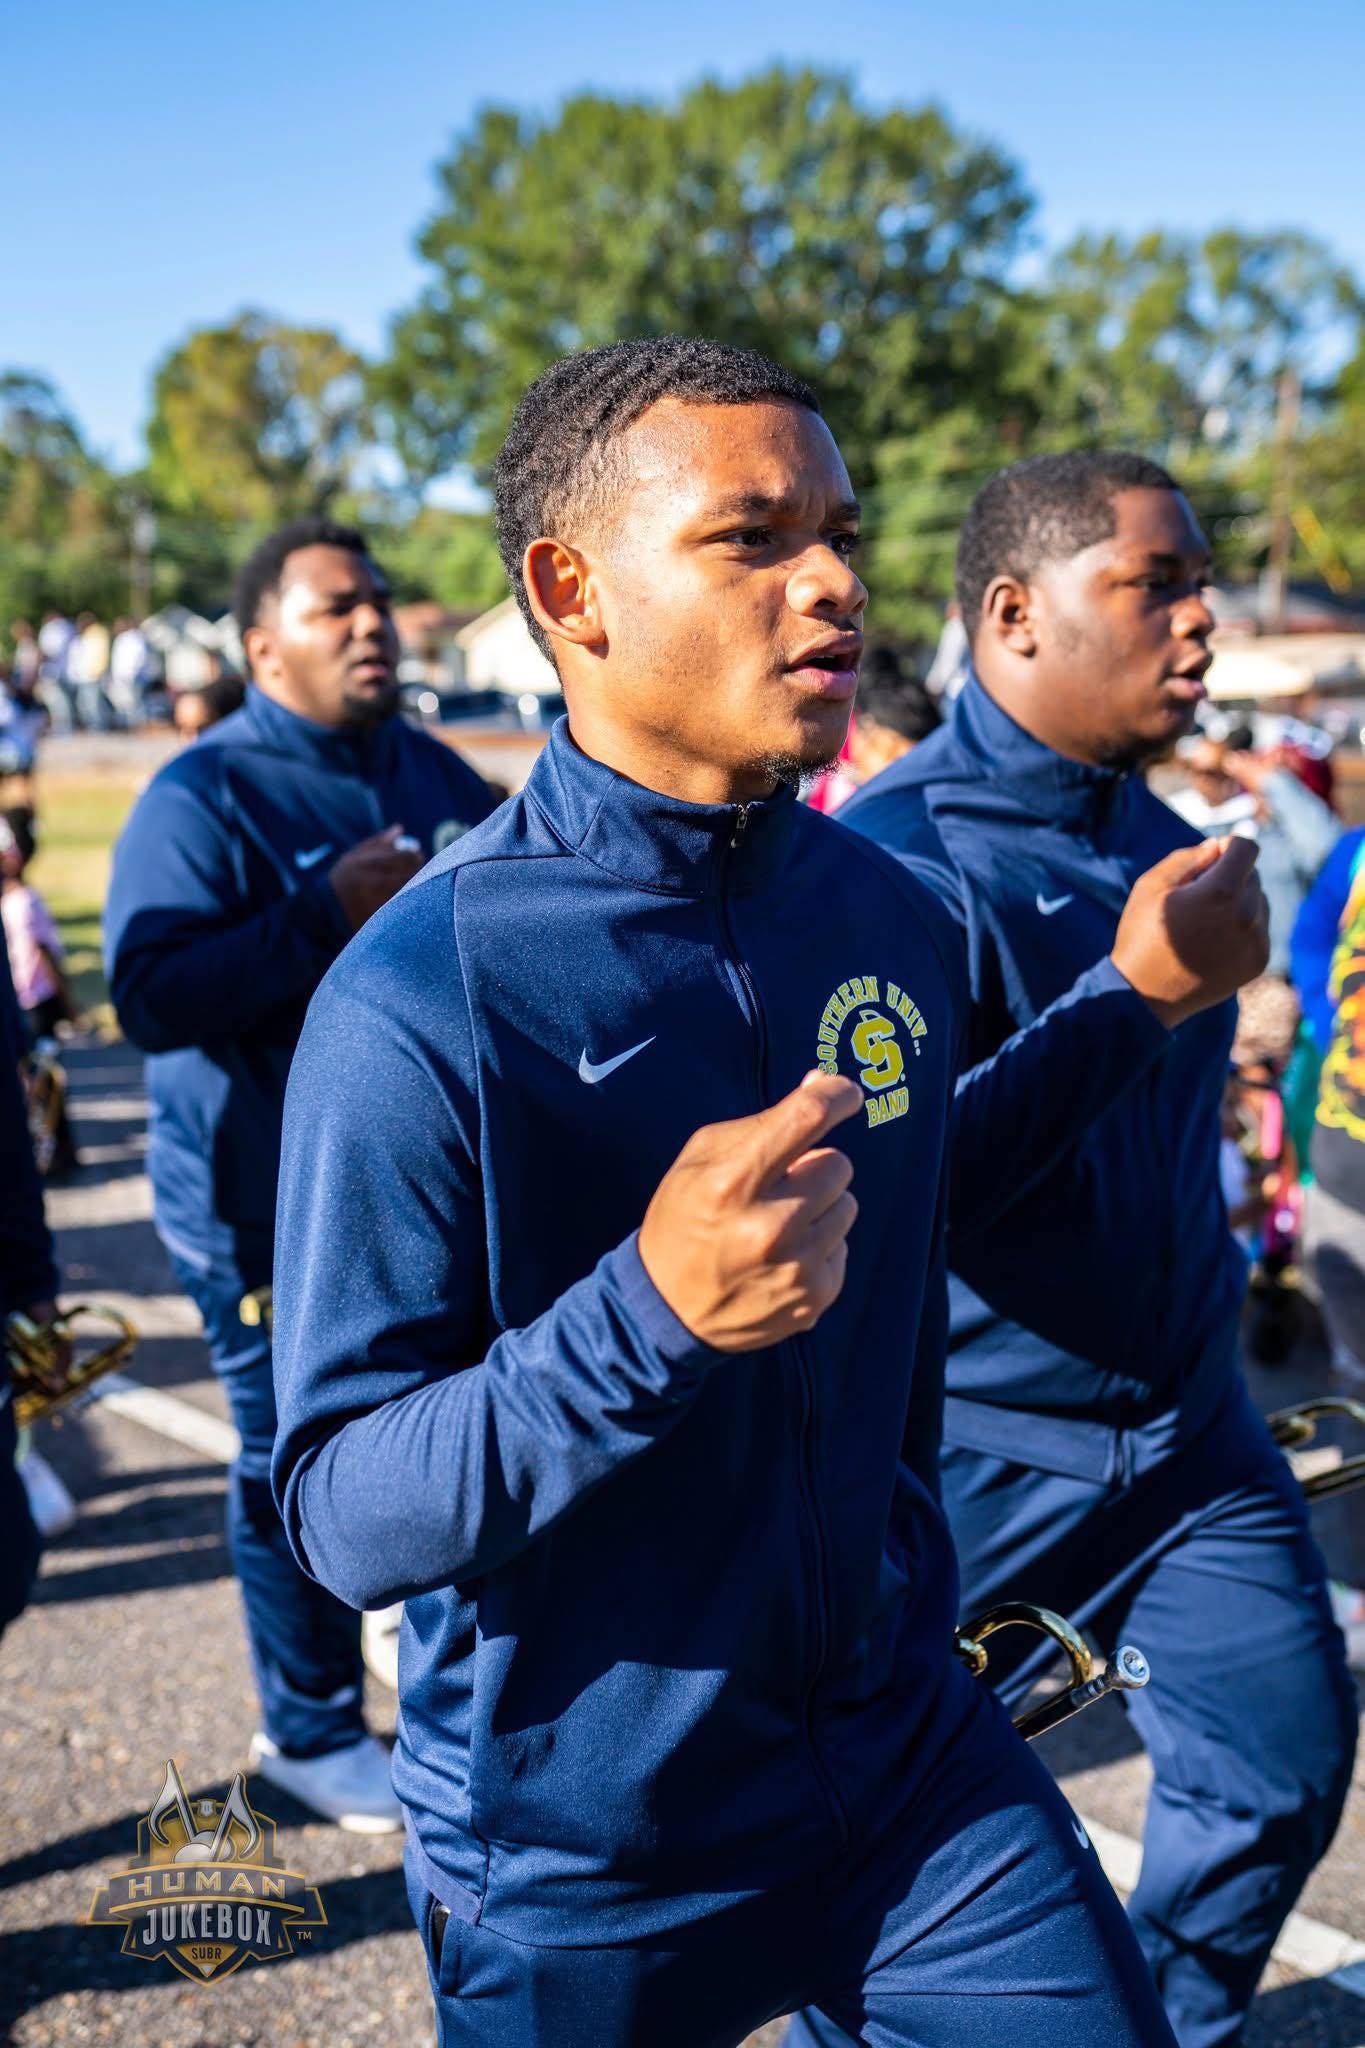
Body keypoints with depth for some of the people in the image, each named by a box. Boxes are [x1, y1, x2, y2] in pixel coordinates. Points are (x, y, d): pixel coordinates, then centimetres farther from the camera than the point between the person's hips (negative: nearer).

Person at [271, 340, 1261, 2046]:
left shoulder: (893, 918, -4)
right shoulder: (419, 1003, -23)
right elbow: (342, 1515, -21)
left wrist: (1128, 1000, 10)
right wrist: (650, 1314, -37)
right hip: (578, 1852, -4)